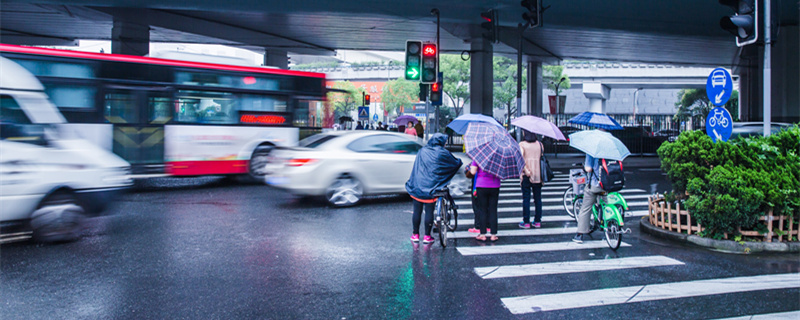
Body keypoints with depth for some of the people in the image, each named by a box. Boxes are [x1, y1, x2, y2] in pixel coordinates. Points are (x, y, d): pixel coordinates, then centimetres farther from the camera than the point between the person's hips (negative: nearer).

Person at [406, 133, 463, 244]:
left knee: (417, 211, 8)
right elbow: (455, 163, 11)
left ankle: (415, 235, 17)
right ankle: (427, 236, 9)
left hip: (417, 186, 3)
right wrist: (460, 162, 32)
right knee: (429, 212, 4)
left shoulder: (422, 151, 8)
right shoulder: (443, 153, -2)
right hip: (431, 187, -3)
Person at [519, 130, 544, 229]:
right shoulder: (539, 144, 5)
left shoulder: (522, 144, -6)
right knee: (538, 198, 11)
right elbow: (543, 157, 4)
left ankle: (526, 222, 6)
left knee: (526, 198, 3)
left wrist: (526, 171, -17)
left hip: (526, 176, -3)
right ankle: (537, 221, 16)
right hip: (538, 175, 3)